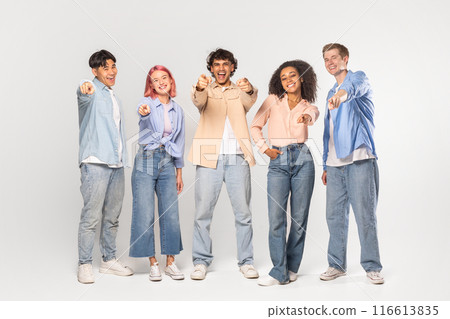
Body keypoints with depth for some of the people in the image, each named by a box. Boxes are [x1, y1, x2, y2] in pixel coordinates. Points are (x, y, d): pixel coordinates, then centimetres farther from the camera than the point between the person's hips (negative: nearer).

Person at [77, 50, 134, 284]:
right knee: (91, 216, -7)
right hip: (95, 163, -7)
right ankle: (84, 264, 2)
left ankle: (108, 260, 21)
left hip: (116, 164, 8)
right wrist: (85, 88, -52)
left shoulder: (113, 96, 23)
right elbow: (84, 95, -28)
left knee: (112, 217, 11)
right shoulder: (91, 91, -2)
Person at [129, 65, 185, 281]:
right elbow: (145, 115, -28)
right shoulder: (147, 103, -2)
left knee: (171, 214, 2)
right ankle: (153, 263, 11)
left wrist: (179, 173, 14)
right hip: (146, 161, -3)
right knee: (145, 215, -2)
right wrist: (144, 112, -53)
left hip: (168, 162, 4)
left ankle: (170, 262, 14)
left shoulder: (177, 110, 12)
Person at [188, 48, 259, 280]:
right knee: (203, 212, 1)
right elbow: (197, 100, -11)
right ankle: (201, 262, 13)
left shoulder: (240, 91, 15)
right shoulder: (206, 91, 13)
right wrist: (199, 87, -35)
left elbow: (250, 101, -8)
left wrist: (249, 90, -32)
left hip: (237, 158, 1)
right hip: (209, 158, 0)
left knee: (243, 212, 4)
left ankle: (246, 261, 15)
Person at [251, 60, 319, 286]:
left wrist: (306, 117, -38)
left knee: (300, 218, 3)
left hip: (302, 159, 0)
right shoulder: (273, 101, 11)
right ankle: (279, 272, 2)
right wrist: (264, 148, 1)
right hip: (278, 162, 0)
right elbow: (255, 127, 15)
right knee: (276, 219, -6)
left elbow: (313, 115, -15)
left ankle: (292, 267, 19)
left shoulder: (308, 106, 10)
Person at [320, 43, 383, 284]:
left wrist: (343, 92, -49)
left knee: (365, 216, -4)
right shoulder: (331, 94, 22)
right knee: (334, 216, 7)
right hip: (335, 164, 6)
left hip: (360, 160, -6)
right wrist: (325, 165, 20)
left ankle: (372, 267, 9)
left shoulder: (358, 78, 2)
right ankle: (337, 265, 18)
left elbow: (356, 85, -26)